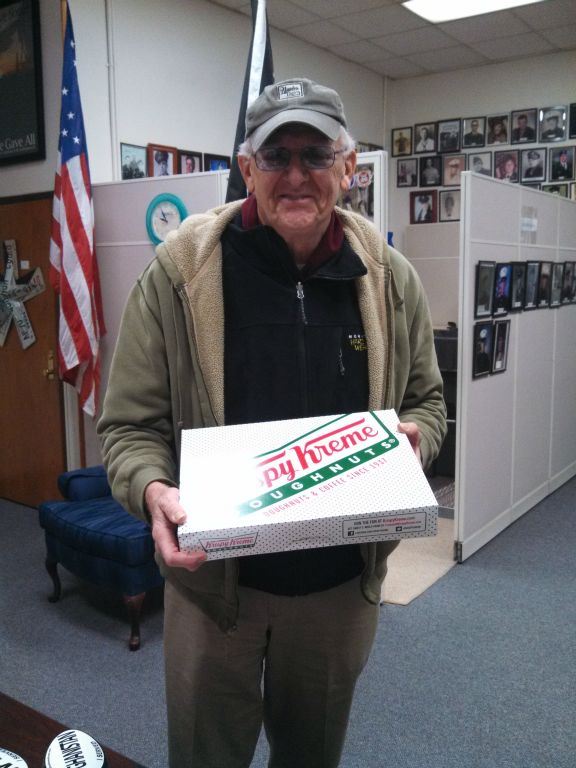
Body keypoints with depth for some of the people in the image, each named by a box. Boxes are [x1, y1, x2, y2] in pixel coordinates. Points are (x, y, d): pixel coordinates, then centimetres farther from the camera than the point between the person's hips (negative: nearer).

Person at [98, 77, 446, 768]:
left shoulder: (390, 278, -4)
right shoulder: (178, 272, -13)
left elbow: (425, 400, 9)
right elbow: (129, 424, -8)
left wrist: (413, 439, -13)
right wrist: (153, 489, -28)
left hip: (344, 580, 3)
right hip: (213, 575, -2)